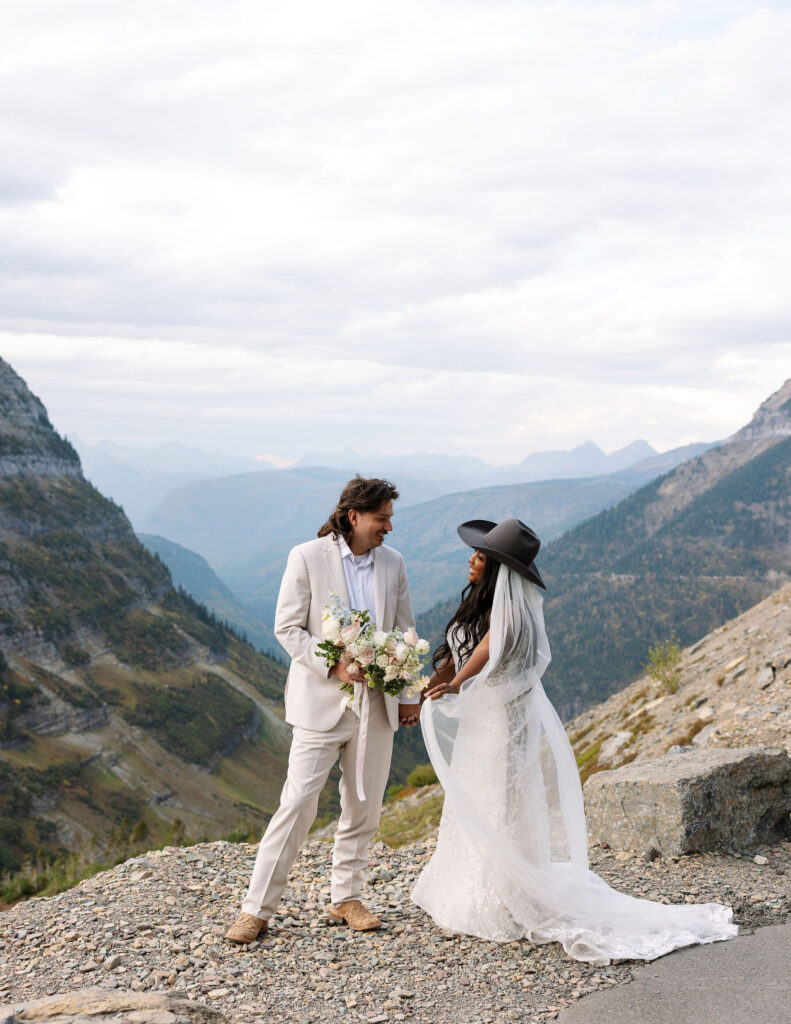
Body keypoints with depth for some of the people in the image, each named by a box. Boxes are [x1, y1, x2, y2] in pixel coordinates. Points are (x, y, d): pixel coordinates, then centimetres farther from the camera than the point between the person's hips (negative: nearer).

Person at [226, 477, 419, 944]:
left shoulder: (393, 563, 6)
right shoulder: (308, 557, -7)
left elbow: (404, 632, 12)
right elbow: (287, 628, -7)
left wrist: (409, 694, 9)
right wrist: (333, 665, -18)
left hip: (377, 704, 5)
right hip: (322, 702, -4)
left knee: (364, 807, 11)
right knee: (298, 804, -6)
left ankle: (347, 897, 27)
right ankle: (257, 909, 3)